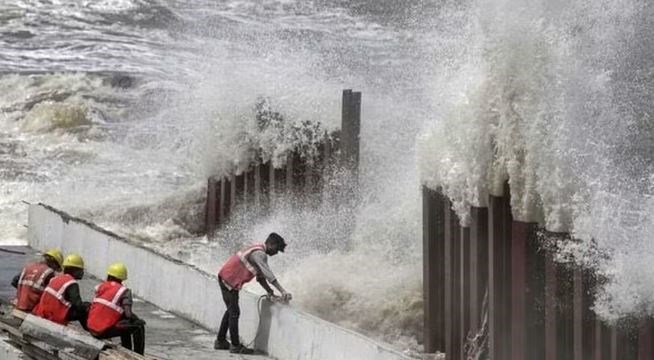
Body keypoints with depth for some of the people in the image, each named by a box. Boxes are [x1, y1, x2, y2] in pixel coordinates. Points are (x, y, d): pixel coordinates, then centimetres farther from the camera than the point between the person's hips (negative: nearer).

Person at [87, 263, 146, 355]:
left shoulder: (99, 287, 10)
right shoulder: (124, 291, -6)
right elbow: (128, 314, -14)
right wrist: (137, 319, 10)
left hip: (92, 328, 7)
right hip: (105, 331, -7)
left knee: (125, 324, 31)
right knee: (139, 325, 9)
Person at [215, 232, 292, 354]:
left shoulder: (258, 251, 13)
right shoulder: (259, 254, -20)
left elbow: (260, 276, 16)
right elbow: (269, 275, -30)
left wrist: (269, 291, 7)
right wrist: (282, 291, -34)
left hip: (225, 278, 11)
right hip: (229, 281, -11)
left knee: (231, 311, 19)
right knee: (234, 312, -6)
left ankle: (220, 341, 26)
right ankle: (235, 345, -2)